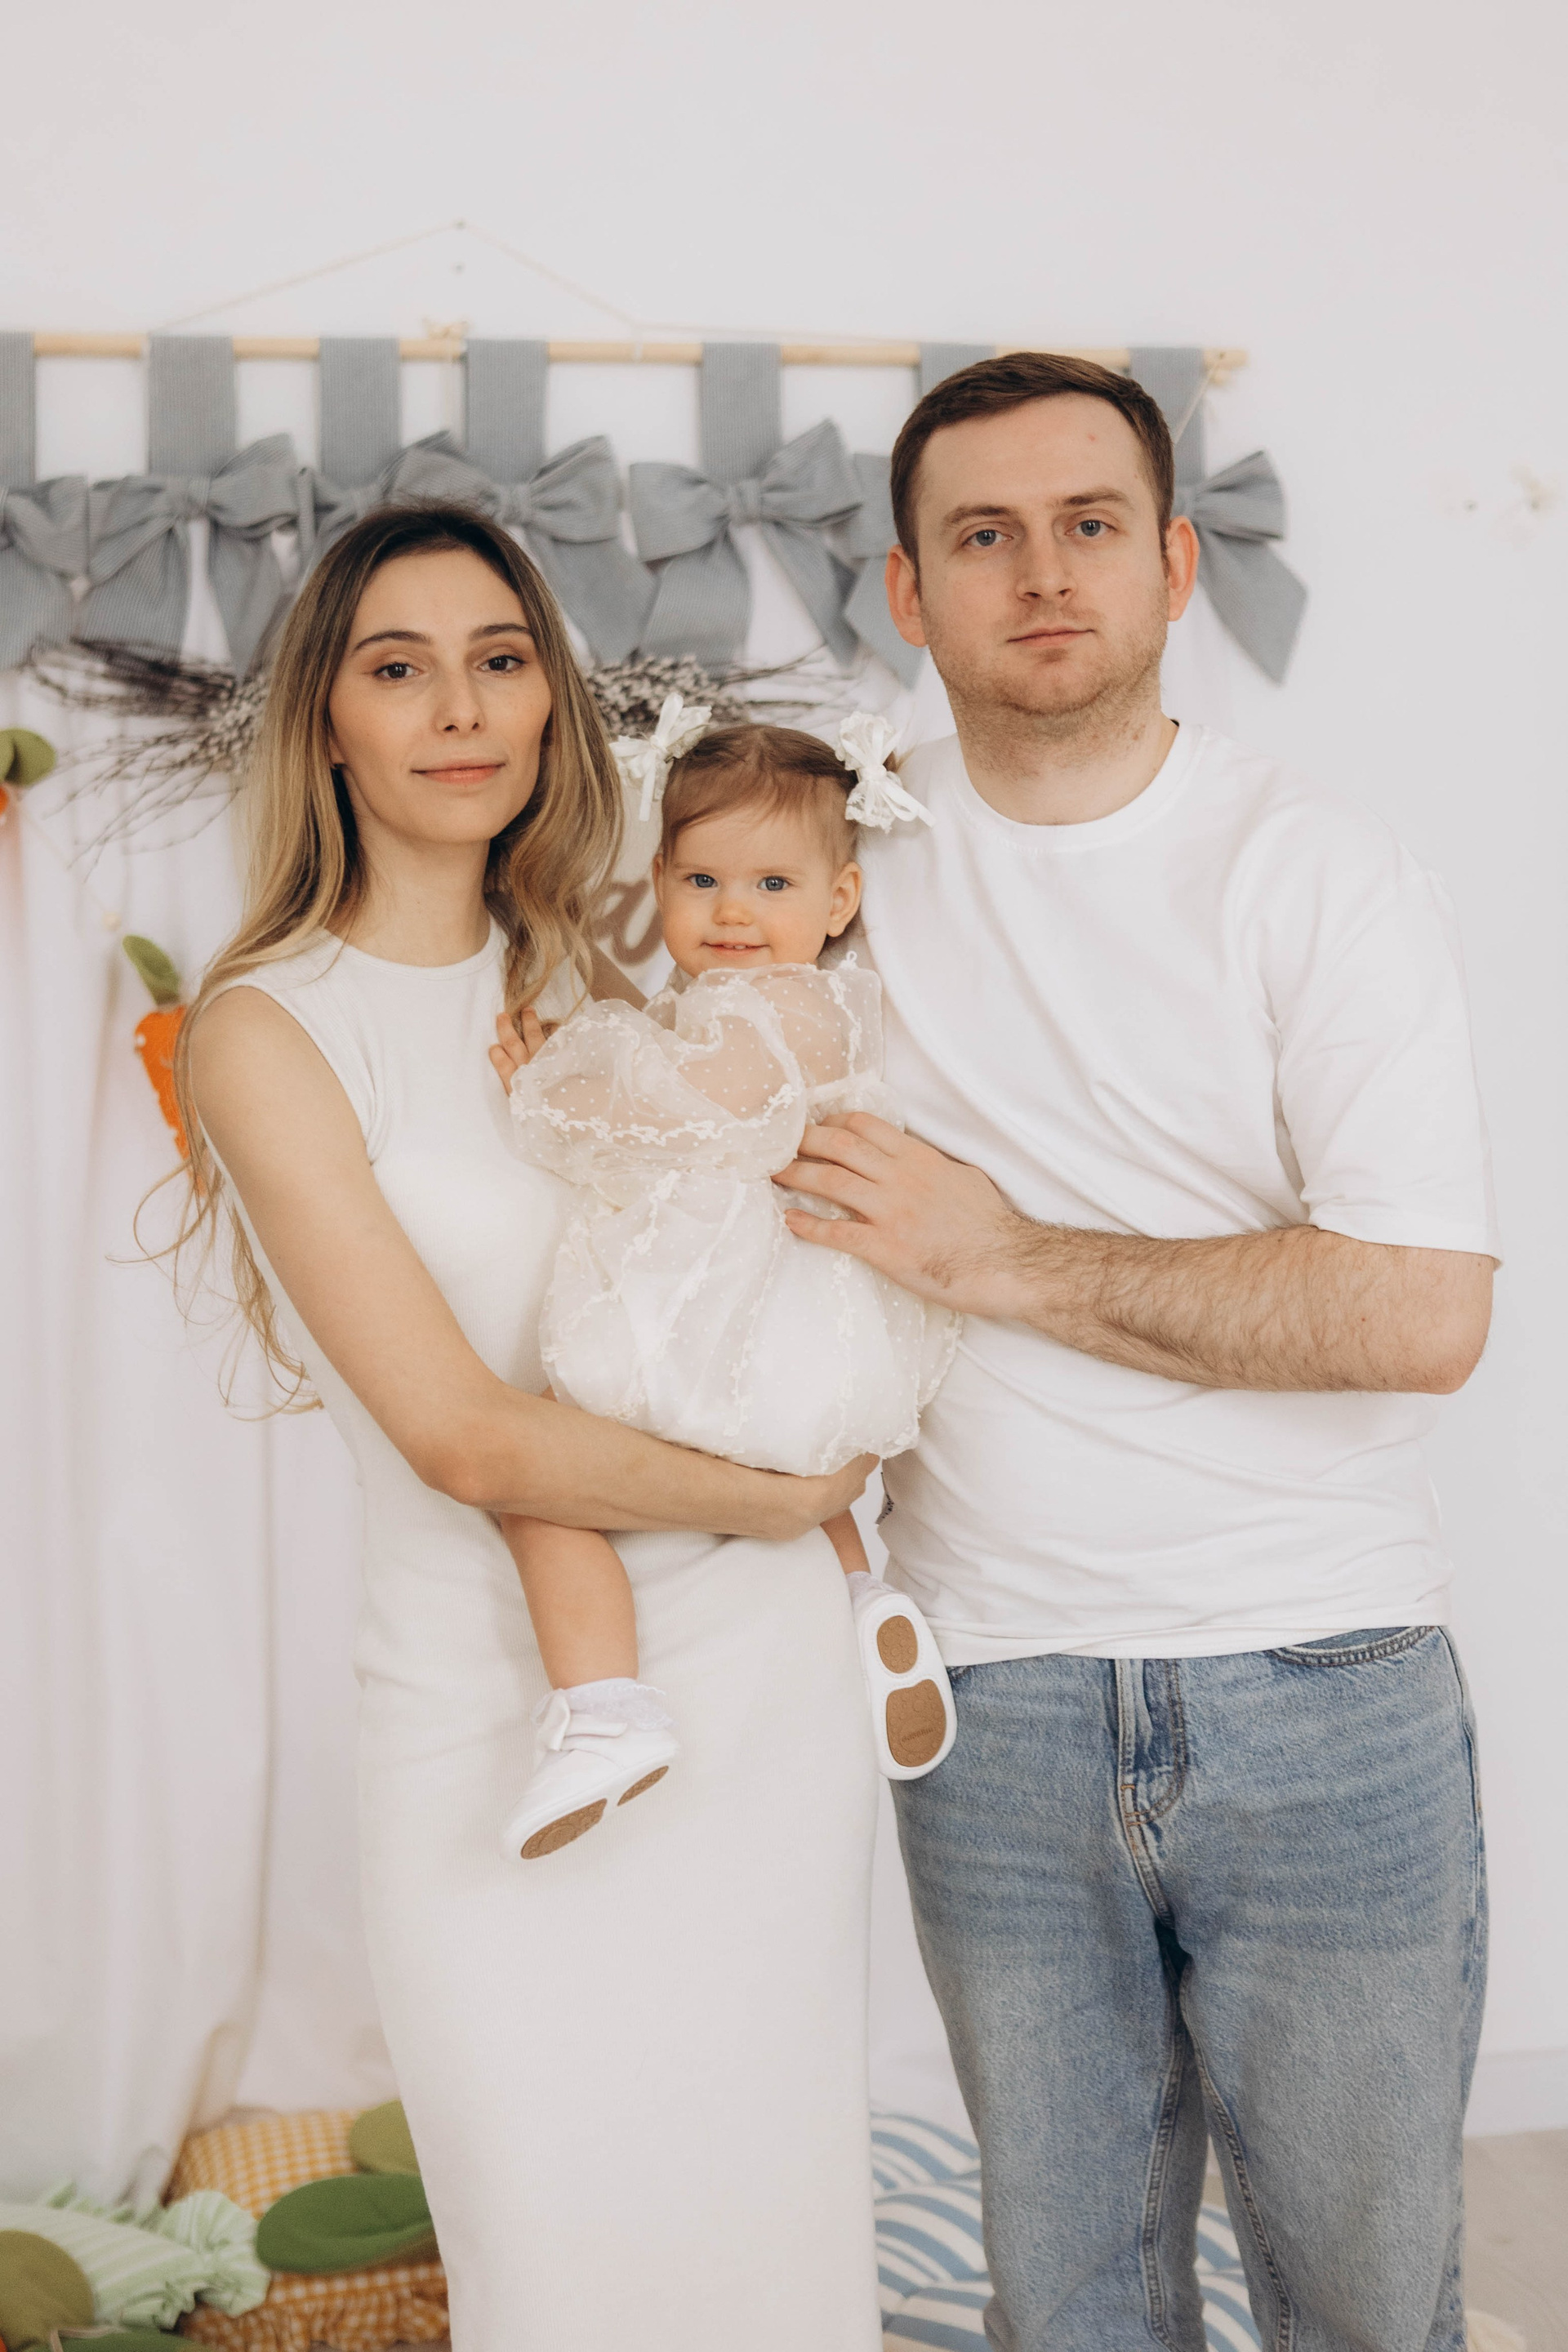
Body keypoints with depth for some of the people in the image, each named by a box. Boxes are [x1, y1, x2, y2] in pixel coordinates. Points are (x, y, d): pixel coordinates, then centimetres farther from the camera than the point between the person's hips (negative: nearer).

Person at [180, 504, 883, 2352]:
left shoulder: (590, 989, 9)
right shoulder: (266, 1030, -9)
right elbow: (467, 1437, -15)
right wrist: (771, 1500, -6)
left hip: (769, 1672, 5)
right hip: (509, 1723, -4)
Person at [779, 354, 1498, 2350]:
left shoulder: (1318, 875, -6)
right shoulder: (844, 856, 3)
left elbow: (1423, 1312, -15)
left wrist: (1008, 1262, -16)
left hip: (1325, 1692, -2)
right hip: (995, 1702, 2)